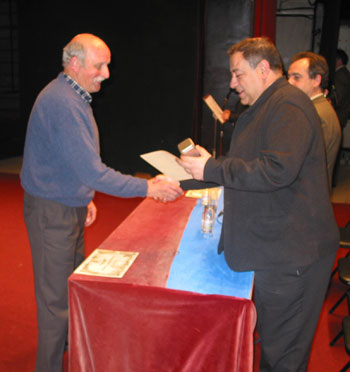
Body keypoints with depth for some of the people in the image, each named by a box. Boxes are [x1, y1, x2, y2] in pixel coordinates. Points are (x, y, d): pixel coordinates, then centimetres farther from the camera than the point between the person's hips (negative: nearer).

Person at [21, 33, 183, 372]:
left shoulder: (72, 97, 10)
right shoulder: (62, 104, -25)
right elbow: (92, 171, -29)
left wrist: (84, 198, 15)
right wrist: (147, 188, -25)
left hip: (68, 206, 10)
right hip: (51, 213, -10)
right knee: (55, 299, 2)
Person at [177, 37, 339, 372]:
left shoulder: (288, 106, -16)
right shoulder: (262, 108, 18)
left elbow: (277, 170, -29)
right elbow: (243, 167, 23)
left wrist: (212, 168, -20)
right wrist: (182, 183, 18)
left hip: (291, 254, -10)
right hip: (274, 250, 10)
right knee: (270, 339, 22)